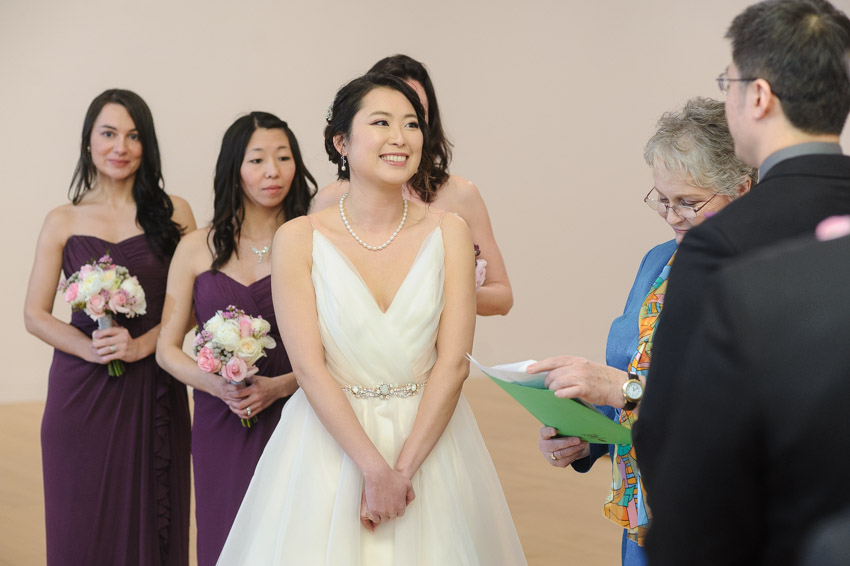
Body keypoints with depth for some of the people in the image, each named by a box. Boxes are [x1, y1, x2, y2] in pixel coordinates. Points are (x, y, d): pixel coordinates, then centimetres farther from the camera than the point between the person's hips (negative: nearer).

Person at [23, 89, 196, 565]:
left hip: (154, 389, 0)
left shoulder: (173, 213, 4)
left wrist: (141, 345, -14)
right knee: (85, 525, 4)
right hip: (81, 388, 0)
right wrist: (90, 348, -13)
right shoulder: (63, 222, 6)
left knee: (152, 521, 4)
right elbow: (35, 315, 4)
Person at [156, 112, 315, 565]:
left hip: (292, 419, -1)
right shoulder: (198, 248, 5)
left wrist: (277, 386, -15)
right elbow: (168, 349, 7)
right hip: (218, 423, 2)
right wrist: (217, 384, -11)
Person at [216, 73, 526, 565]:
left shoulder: (448, 234, -2)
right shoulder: (298, 239, -5)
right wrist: (374, 468, -17)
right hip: (330, 443, -1)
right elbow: (309, 367, -11)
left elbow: (453, 362, -7)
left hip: (429, 437, 1)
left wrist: (403, 468, -15)